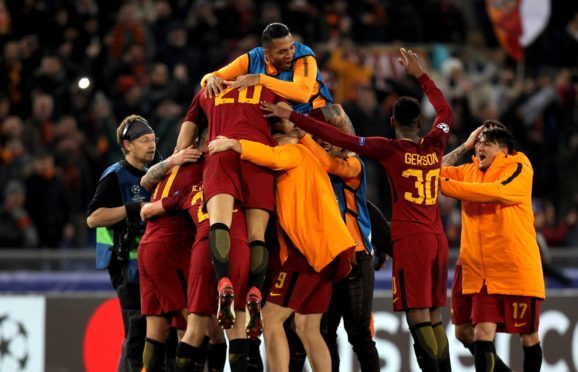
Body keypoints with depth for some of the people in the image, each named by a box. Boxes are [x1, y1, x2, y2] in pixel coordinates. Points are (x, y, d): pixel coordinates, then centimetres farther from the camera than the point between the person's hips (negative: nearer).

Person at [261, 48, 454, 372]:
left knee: (419, 318, -8)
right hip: (438, 239, 6)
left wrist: (292, 116, -10)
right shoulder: (435, 145, 8)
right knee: (434, 317, 11)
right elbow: (446, 112, 28)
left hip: (411, 239, -6)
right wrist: (421, 75, 37)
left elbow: (341, 138, -11)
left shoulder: (390, 150, -6)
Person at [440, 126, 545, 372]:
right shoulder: (469, 172, 12)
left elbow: (496, 191, -23)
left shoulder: (519, 170, -6)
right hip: (484, 273, 4)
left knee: (528, 337, 4)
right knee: (482, 334, -7)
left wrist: (445, 186, -25)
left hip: (517, 271, -4)